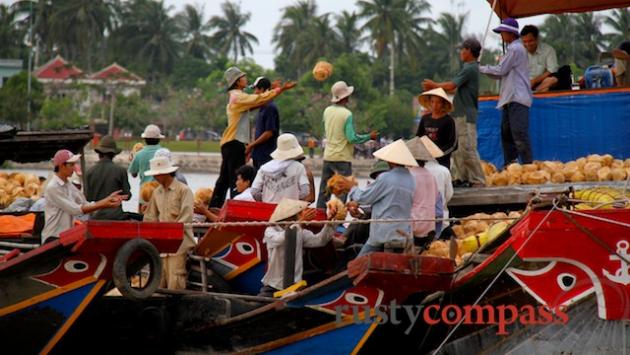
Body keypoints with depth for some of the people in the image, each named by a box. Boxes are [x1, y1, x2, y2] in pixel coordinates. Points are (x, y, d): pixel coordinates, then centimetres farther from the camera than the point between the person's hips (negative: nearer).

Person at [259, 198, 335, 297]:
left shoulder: (300, 232, 5)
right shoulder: (271, 231, -6)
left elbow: (319, 240, -6)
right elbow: (279, 239, -29)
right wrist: (300, 222, -36)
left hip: (294, 287, 2)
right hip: (273, 286, -2)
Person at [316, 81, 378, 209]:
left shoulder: (327, 111, 3)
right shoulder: (347, 114, -15)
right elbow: (352, 138, -18)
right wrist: (369, 137, -7)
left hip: (328, 156, 6)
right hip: (342, 158, -6)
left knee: (324, 191, 13)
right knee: (342, 191, 0)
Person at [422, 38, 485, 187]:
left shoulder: (469, 69, -14)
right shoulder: (471, 68, 17)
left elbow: (451, 86, -16)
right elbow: (455, 87, 17)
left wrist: (434, 85, -1)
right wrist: (435, 87, 14)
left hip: (466, 116, -10)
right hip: (460, 115, 10)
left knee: (467, 149, -10)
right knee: (457, 149, 12)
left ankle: (478, 181, -8)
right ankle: (462, 177, 16)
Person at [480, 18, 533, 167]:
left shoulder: (515, 49, -10)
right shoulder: (514, 48, 21)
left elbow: (501, 70, -11)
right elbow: (502, 74, 19)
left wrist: (481, 68, 1)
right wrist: (484, 69, 9)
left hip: (517, 98, -10)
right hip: (511, 98, 10)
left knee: (519, 133, -13)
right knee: (506, 132, 11)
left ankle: (527, 164, -13)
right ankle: (509, 165, 14)